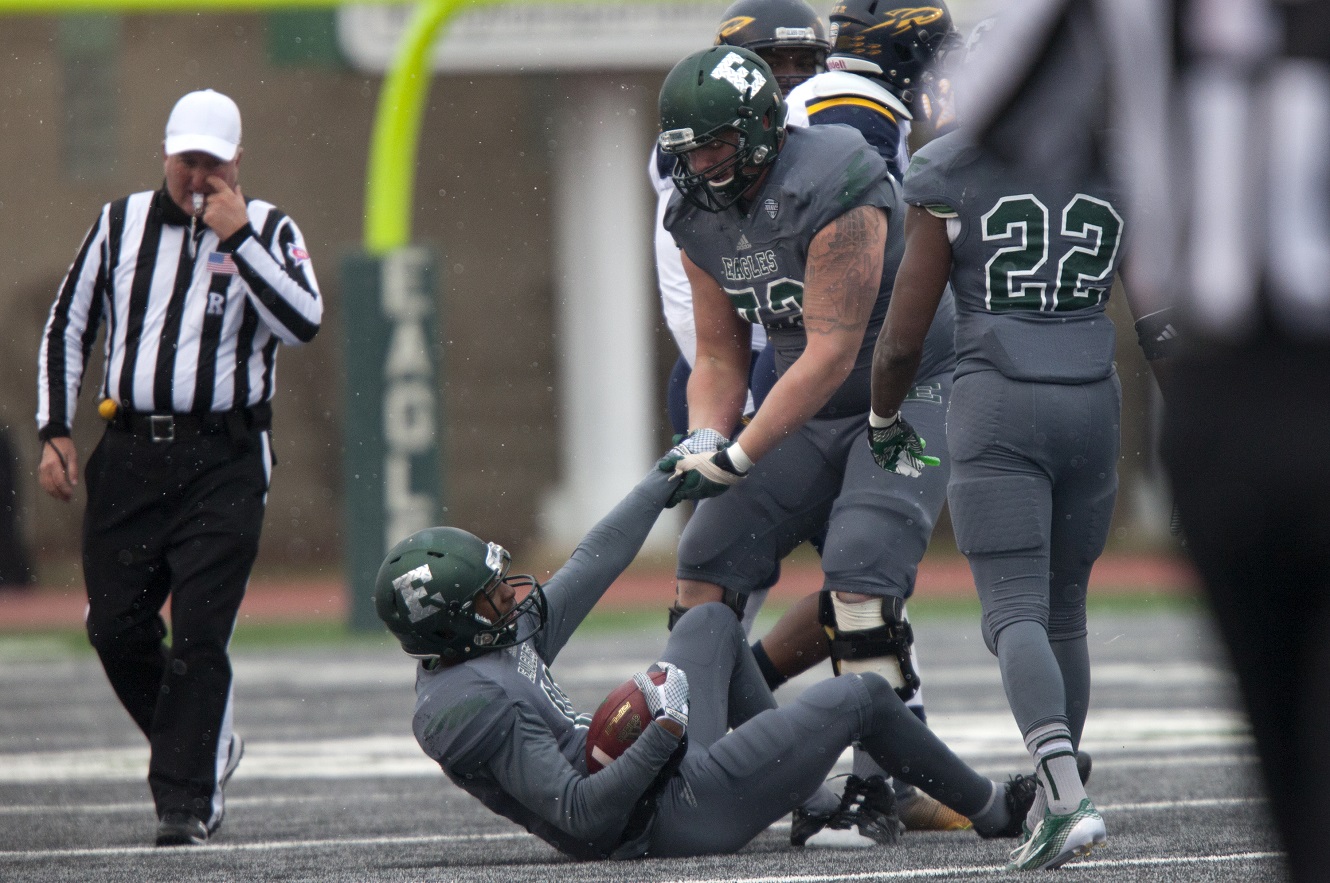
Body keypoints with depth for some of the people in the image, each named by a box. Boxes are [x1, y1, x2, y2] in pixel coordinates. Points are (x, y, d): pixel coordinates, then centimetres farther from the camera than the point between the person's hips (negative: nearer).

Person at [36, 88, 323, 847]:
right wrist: (55, 431, 8)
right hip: (128, 456, 4)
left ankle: (188, 798, -5)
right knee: (116, 628, 2)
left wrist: (237, 238, -15)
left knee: (199, 636, -10)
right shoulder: (121, 224, 11)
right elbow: (68, 327, 16)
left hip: (224, 462, -4)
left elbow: (303, 322, -13)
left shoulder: (268, 229, 3)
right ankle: (206, 747, 24)